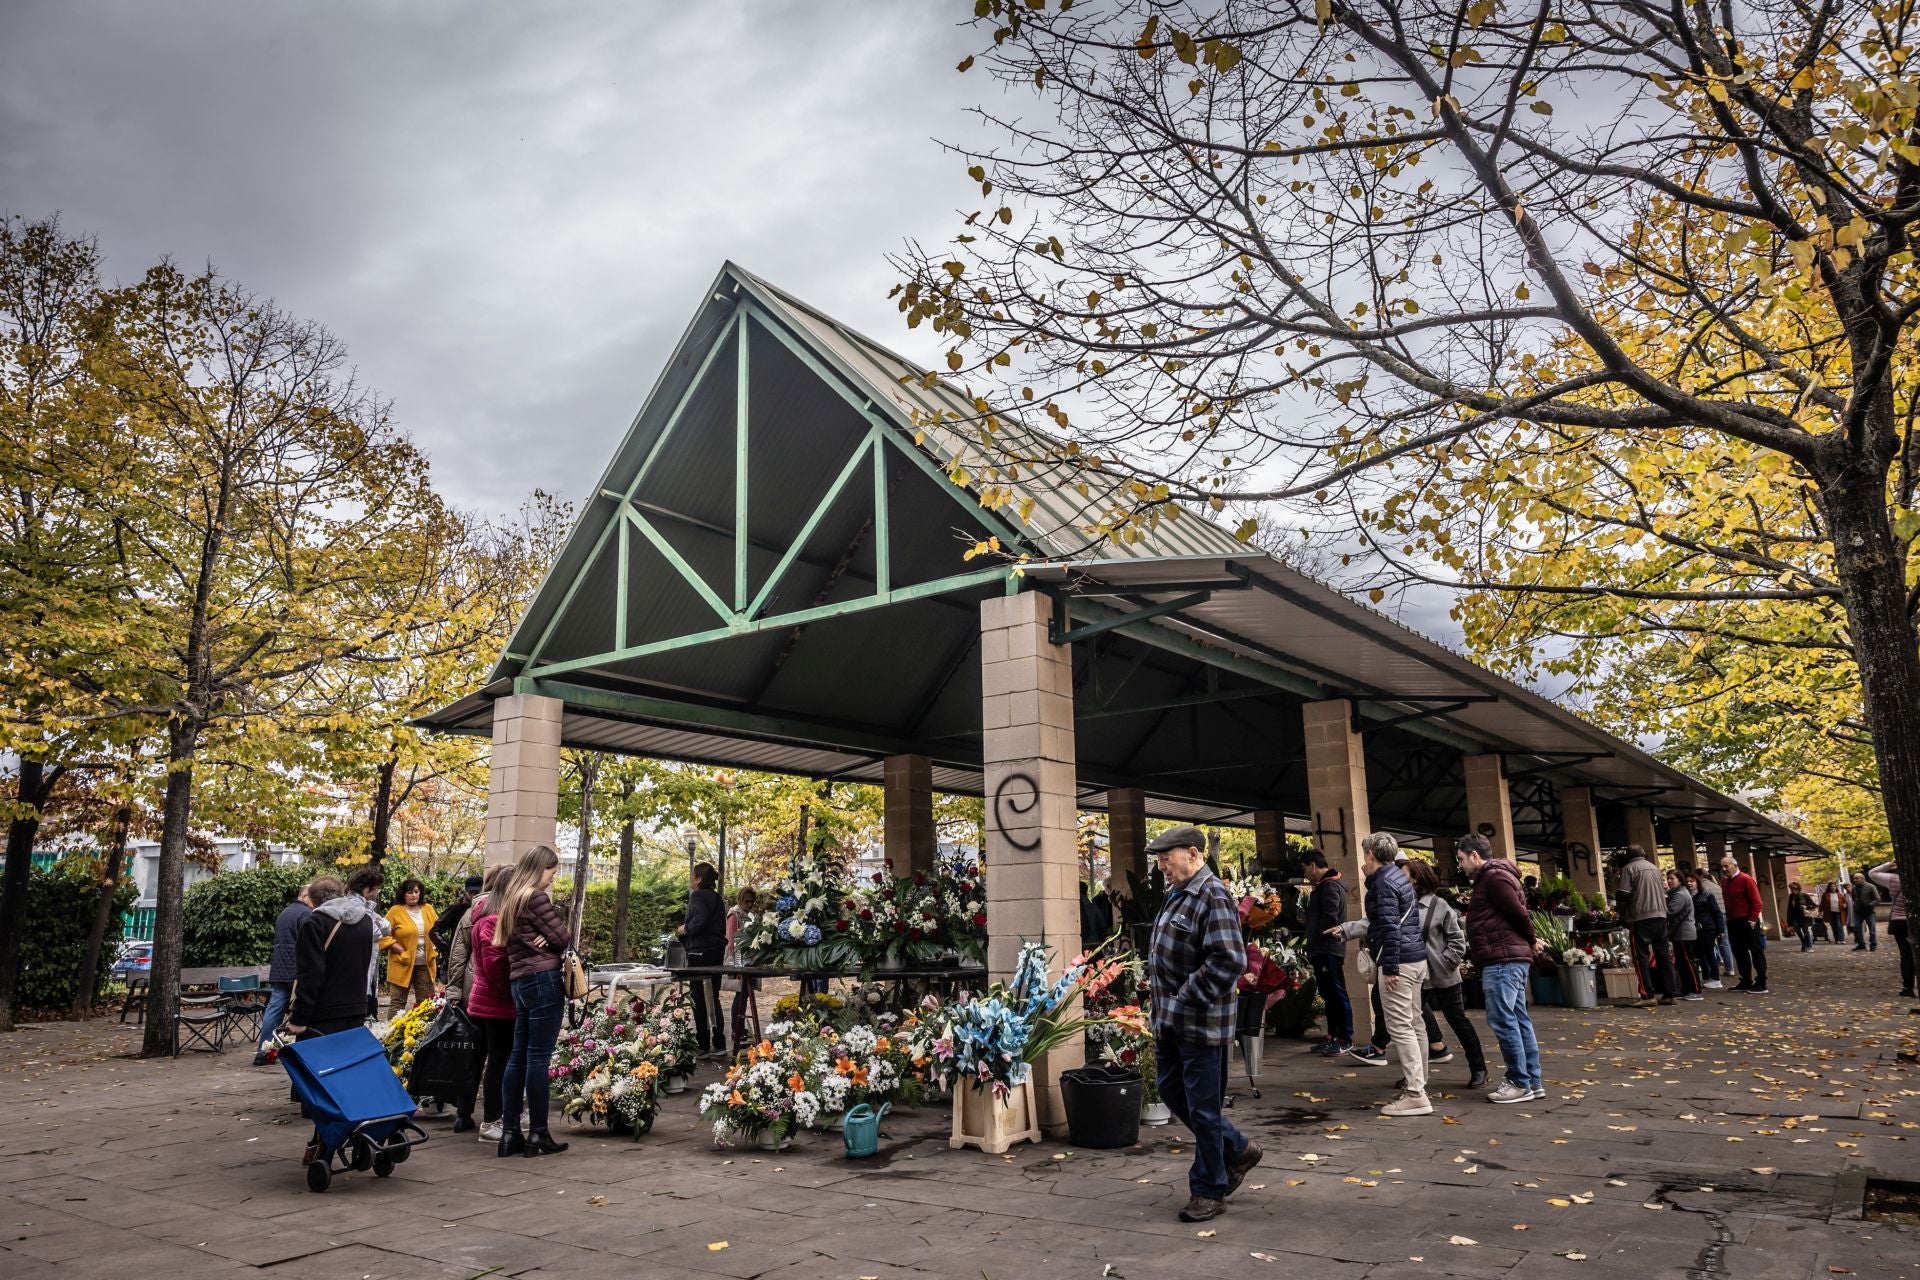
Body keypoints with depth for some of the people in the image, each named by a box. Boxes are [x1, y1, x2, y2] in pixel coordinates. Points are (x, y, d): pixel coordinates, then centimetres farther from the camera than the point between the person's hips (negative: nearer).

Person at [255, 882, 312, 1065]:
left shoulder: (283, 913, 19)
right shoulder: (306, 913, -11)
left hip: (279, 970, 8)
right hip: (297, 972, -8)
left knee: (274, 1008, 6)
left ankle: (263, 1051, 4)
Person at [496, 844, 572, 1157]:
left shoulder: (511, 897, 17)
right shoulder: (536, 897, -11)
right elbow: (563, 938, -10)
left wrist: (543, 939, -1)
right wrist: (553, 938, 13)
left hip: (519, 981, 9)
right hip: (544, 979, -9)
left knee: (518, 1057, 10)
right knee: (538, 1058, -4)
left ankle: (509, 1132, 13)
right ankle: (538, 1134, 1)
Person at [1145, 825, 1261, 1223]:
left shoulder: (1213, 898, -18)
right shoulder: (1176, 895, 12)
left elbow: (1229, 961, -26)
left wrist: (1187, 998, -21)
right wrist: (1162, 997, 14)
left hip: (1201, 1022, -10)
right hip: (1170, 1020, 10)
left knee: (1202, 1108, 2)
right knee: (1171, 1092, 18)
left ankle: (1209, 1191, 18)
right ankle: (1237, 1150, 34)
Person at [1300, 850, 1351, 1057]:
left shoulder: (1330, 886, -13)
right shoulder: (1323, 886, 19)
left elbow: (1330, 917, -22)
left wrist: (1315, 939, -13)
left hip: (1329, 949, -10)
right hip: (1322, 950, 10)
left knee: (1337, 994, -5)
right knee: (1328, 994, 14)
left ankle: (1346, 1040, 0)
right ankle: (1332, 1037, 20)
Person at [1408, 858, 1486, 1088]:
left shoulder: (1439, 905, -11)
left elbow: (1457, 938, -7)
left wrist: (1446, 962, -14)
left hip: (1444, 976, -4)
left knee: (1458, 1020, 7)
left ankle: (1478, 1068, 21)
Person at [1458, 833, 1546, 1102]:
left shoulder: (1494, 876, -11)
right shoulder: (1494, 877, 21)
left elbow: (1519, 913, -14)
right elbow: (1519, 914, 19)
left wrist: (1531, 941, 1)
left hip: (1502, 960, -11)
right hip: (1512, 958, 11)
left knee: (1502, 1020, -8)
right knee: (1518, 1020, 11)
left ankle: (1519, 1083, -4)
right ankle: (1533, 1082, 14)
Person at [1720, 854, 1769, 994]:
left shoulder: (1745, 879, -11)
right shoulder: (1725, 882, 12)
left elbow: (1756, 901, -14)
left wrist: (1752, 920, -17)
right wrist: (1728, 919, 11)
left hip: (1747, 923, -8)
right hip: (1733, 923, 8)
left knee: (1756, 951, -2)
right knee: (1739, 952, 12)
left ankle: (1761, 983, 0)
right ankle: (1746, 981, 20)